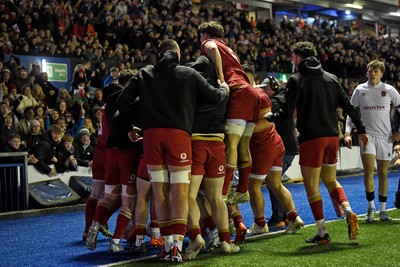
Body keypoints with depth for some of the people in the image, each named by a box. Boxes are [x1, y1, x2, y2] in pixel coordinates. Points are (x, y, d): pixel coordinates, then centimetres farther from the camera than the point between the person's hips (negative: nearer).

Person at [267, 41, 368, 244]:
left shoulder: (296, 80, -5)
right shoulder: (331, 78, 11)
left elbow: (287, 113, -11)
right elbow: (348, 107, 9)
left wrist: (270, 116, 8)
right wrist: (361, 130, 18)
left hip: (311, 139, -6)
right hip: (332, 136, 6)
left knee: (311, 187, 4)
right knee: (330, 180, 21)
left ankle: (322, 233, 4)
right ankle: (349, 213, -2)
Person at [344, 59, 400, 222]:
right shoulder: (360, 90, 5)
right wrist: (347, 133, -2)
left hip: (385, 137, 1)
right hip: (366, 134, -1)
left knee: (383, 173, 6)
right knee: (369, 171, -14)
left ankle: (382, 210, 16)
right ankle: (371, 208, -4)